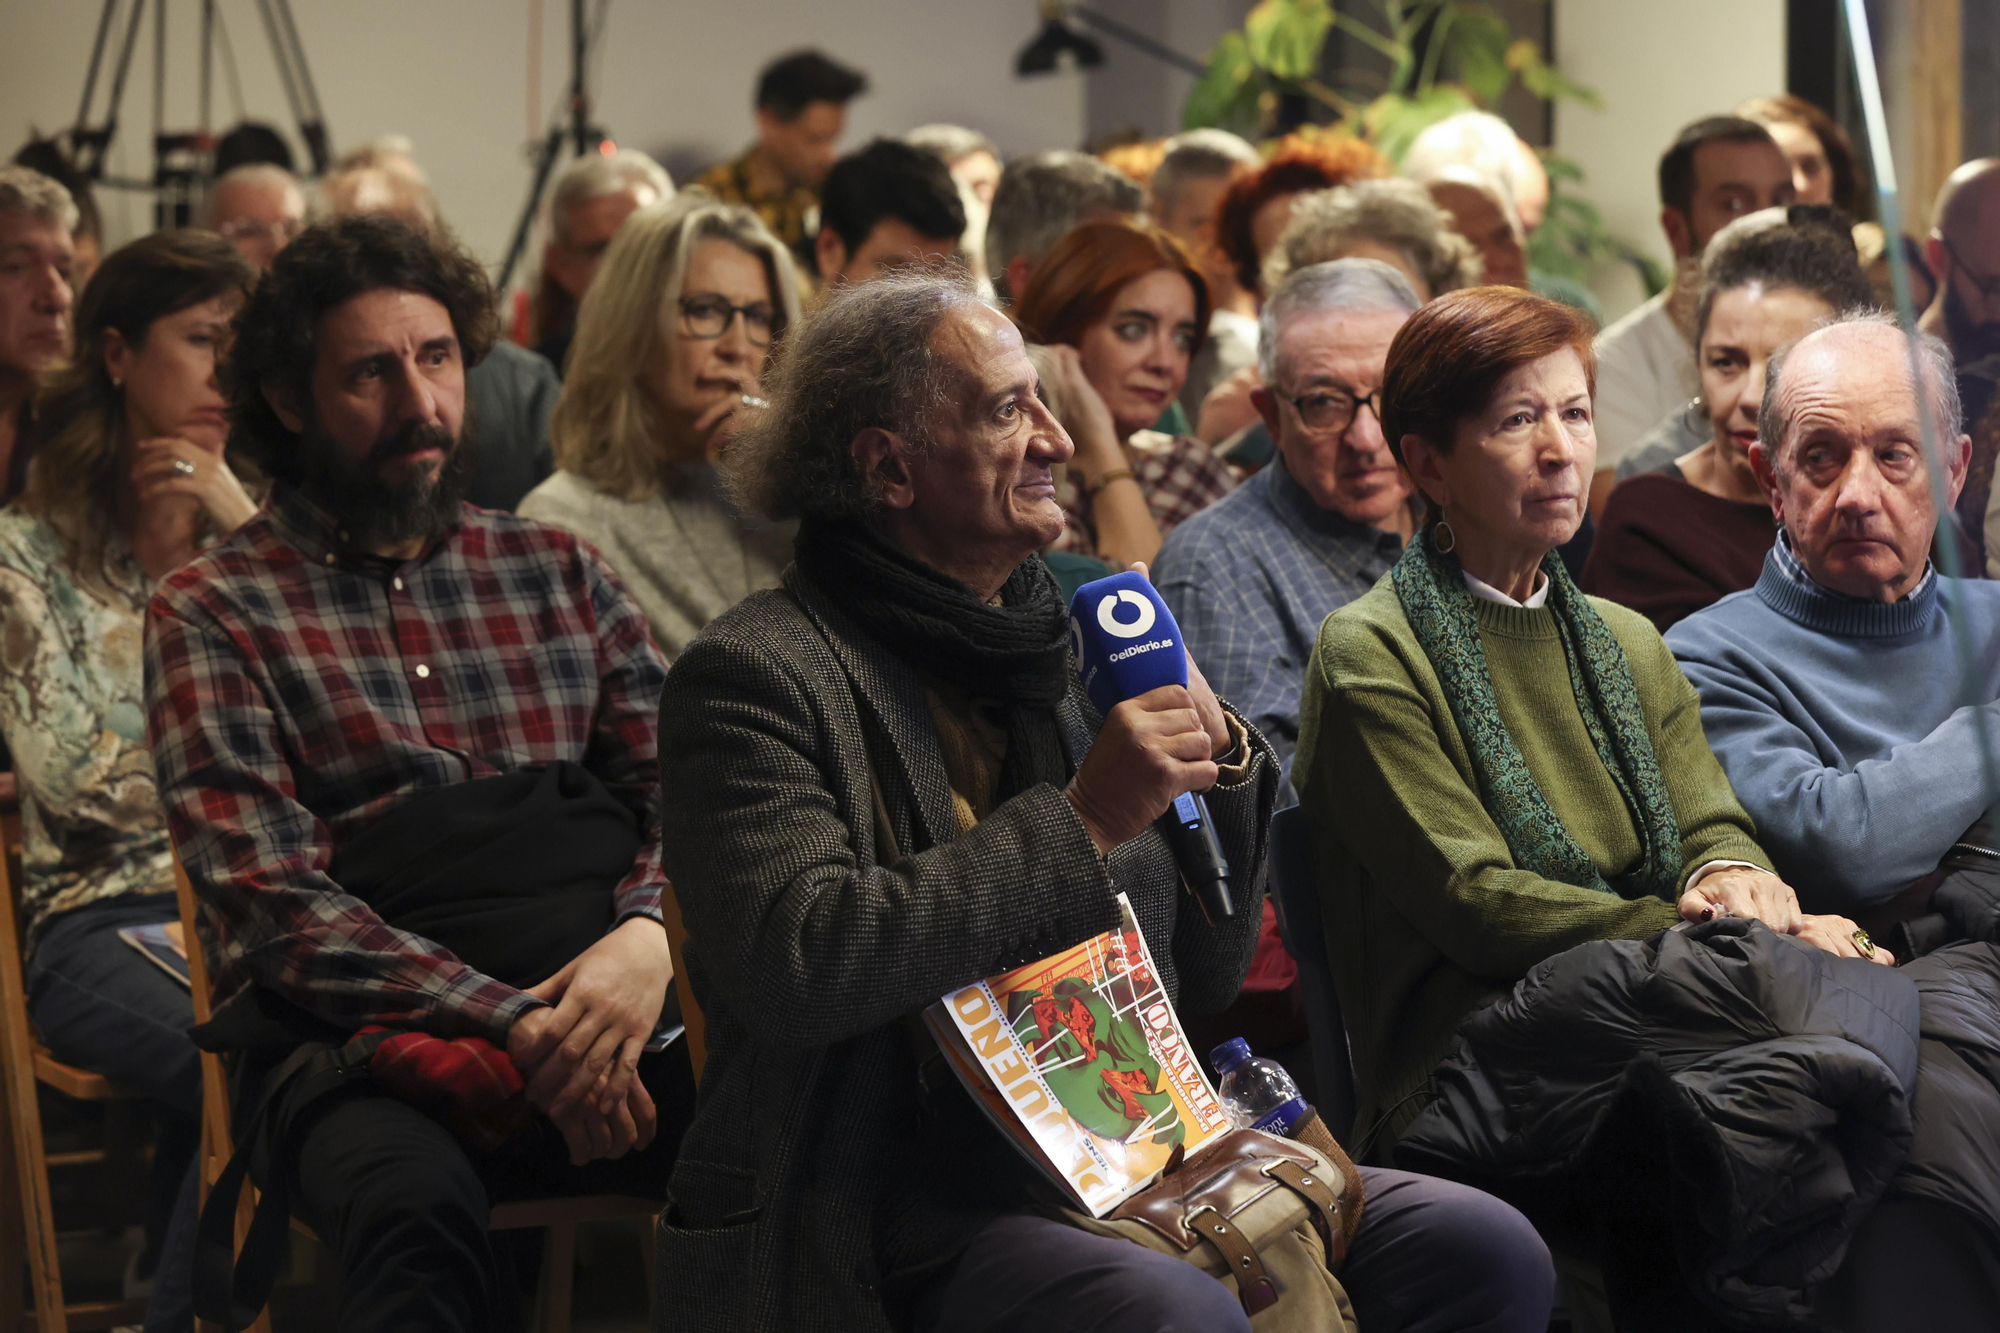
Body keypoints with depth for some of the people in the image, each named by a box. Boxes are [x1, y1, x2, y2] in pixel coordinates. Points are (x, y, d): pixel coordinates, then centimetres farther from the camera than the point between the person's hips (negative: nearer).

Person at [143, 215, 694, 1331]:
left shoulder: (560, 570, 22)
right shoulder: (213, 615, 8)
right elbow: (274, 904, -4)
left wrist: (649, 934, -11)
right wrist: (511, 1024, -16)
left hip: (603, 1006, 4)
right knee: (416, 1203, -40)